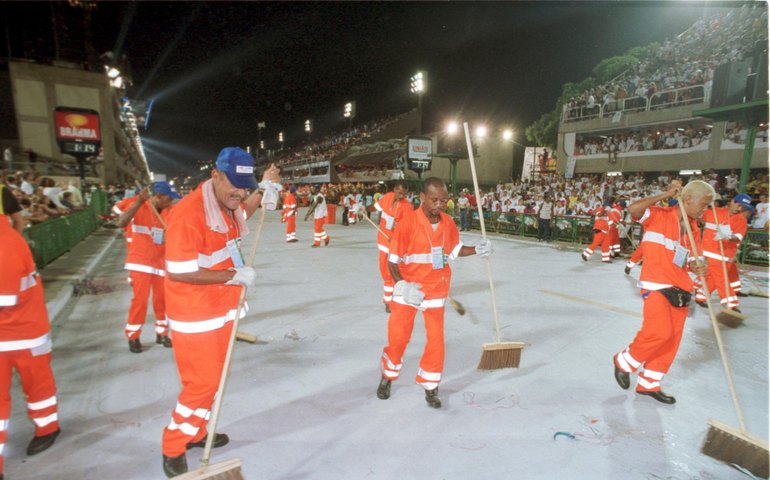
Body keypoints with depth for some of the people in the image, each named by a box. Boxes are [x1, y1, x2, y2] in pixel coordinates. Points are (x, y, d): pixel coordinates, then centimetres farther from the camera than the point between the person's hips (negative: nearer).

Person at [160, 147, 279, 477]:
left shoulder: (226, 205, 1)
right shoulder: (189, 212, -26)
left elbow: (240, 215, 27)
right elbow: (178, 271, -27)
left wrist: (264, 188, 11)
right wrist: (234, 276, -23)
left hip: (221, 310, 9)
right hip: (196, 316, -8)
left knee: (212, 378, 21)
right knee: (202, 383, 2)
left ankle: (196, 433, 42)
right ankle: (173, 449, 26)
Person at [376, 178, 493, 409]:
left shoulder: (449, 223, -4)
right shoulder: (408, 223, -18)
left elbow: (454, 250, 12)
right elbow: (392, 260, -14)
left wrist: (477, 250, -4)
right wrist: (402, 285, -27)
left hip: (436, 290, 3)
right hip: (407, 290, -3)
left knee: (436, 340, 7)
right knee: (398, 337, 9)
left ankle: (430, 387, 28)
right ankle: (387, 376, 37)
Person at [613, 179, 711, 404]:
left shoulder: (694, 230, 15)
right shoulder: (659, 215, -4)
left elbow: (690, 259, 17)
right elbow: (633, 209, -24)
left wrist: (697, 267, -6)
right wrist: (665, 195, -17)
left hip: (680, 289, 8)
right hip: (656, 285, -7)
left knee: (672, 339, 8)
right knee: (660, 332, -19)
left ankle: (649, 383, 22)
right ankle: (624, 361, 7)